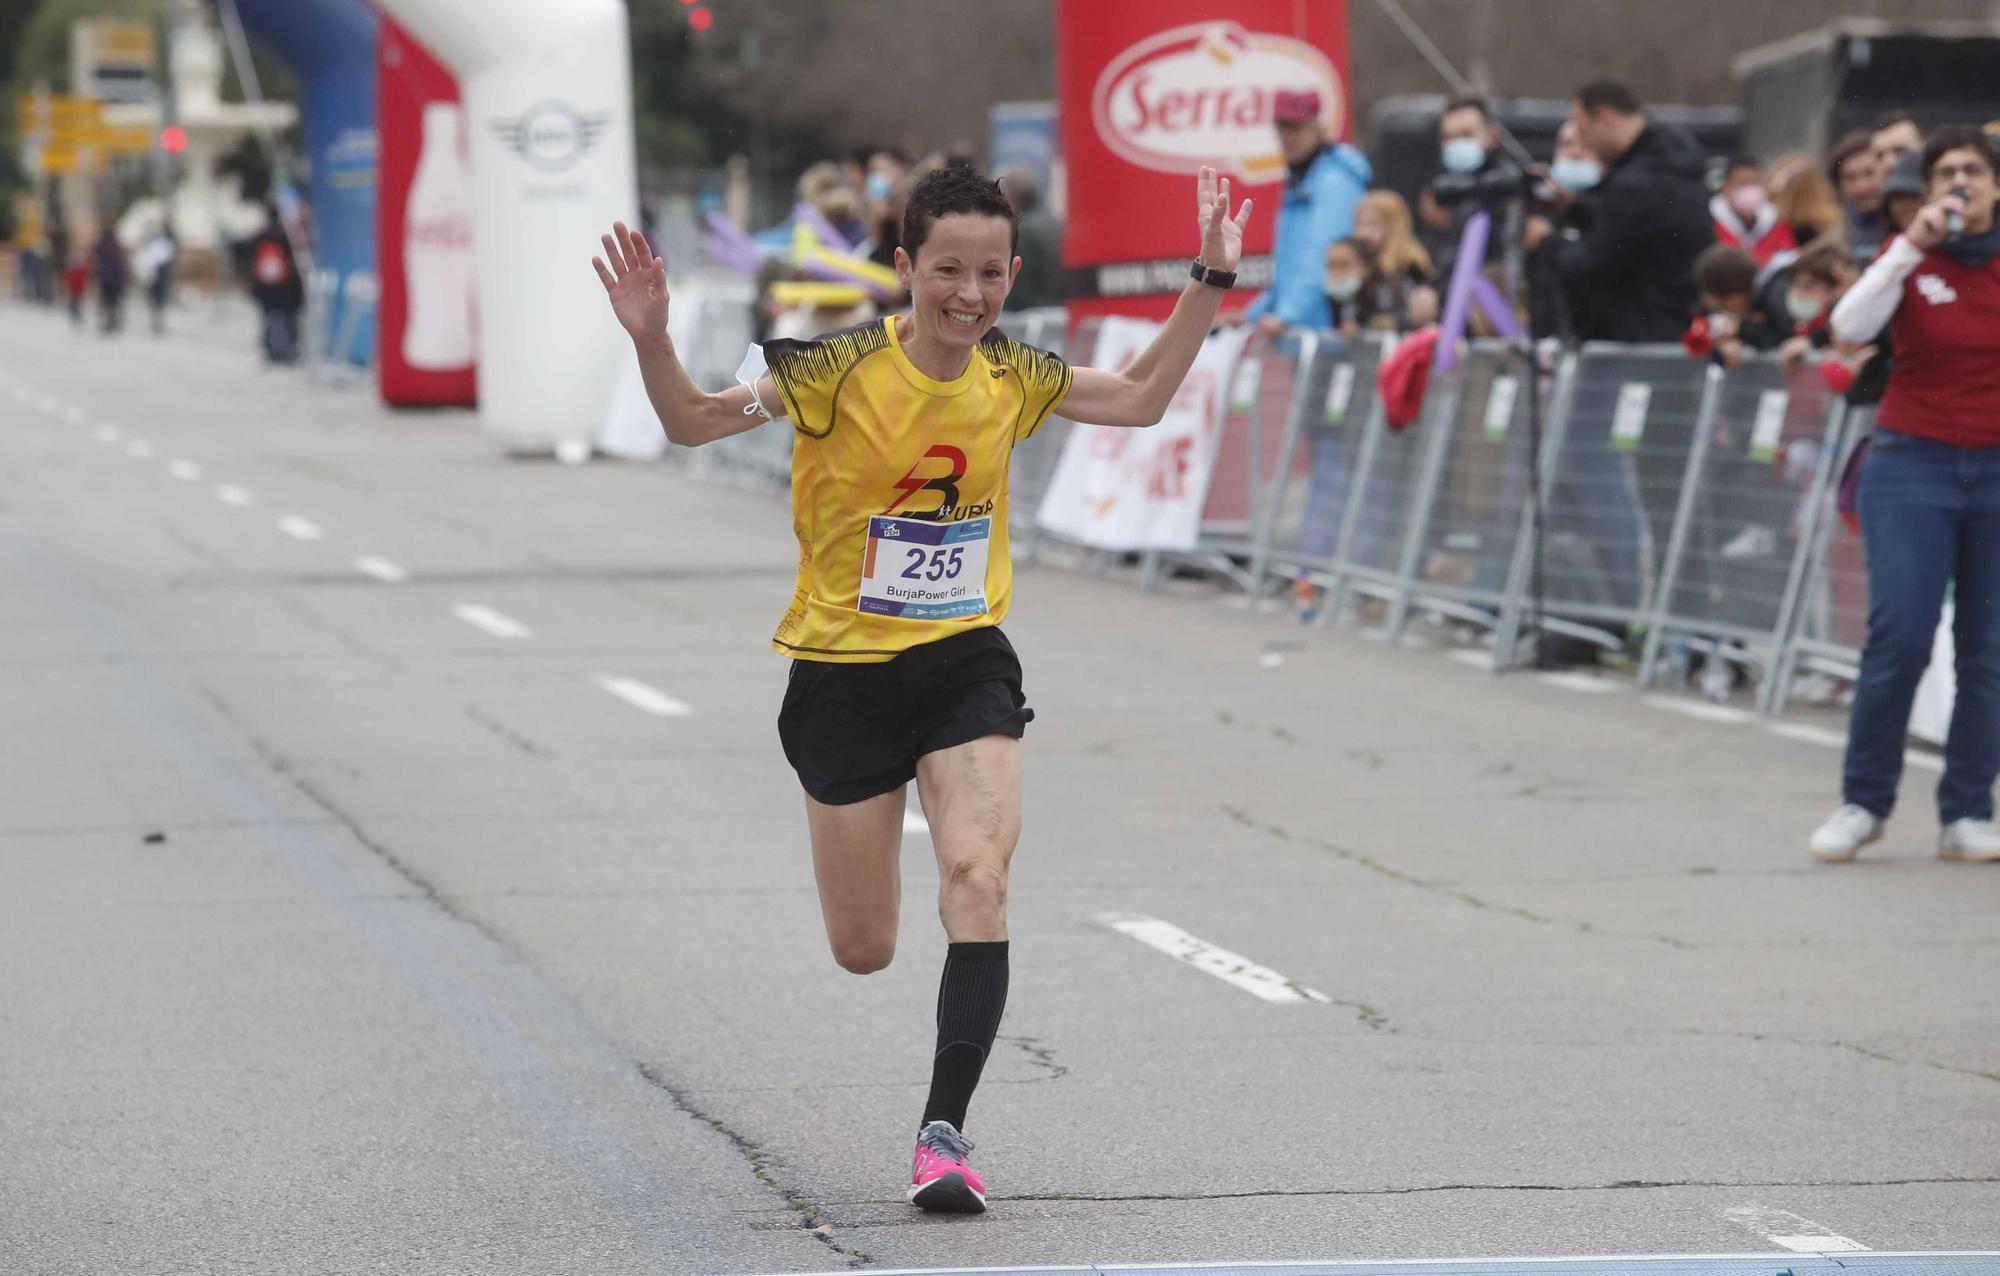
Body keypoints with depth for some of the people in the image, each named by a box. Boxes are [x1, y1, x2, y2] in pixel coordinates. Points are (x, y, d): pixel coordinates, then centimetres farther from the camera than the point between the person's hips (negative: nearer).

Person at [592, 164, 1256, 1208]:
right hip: (844, 673, -2)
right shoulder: (839, 371, -16)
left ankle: (943, 1131, -19)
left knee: (978, 880, -24)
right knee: (862, 952, 9)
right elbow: (694, 422, -14)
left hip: (967, 663, 2)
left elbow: (1141, 399, 10)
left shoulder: (1011, 377, -4)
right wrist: (650, 341, -33)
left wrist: (1211, 280, 2)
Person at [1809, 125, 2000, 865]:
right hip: (1914, 467, -2)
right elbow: (1849, 329, -14)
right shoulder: (1911, 259, 2)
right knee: (1900, 638, -11)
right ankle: (1863, 802, 4)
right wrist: (1912, 244, -19)